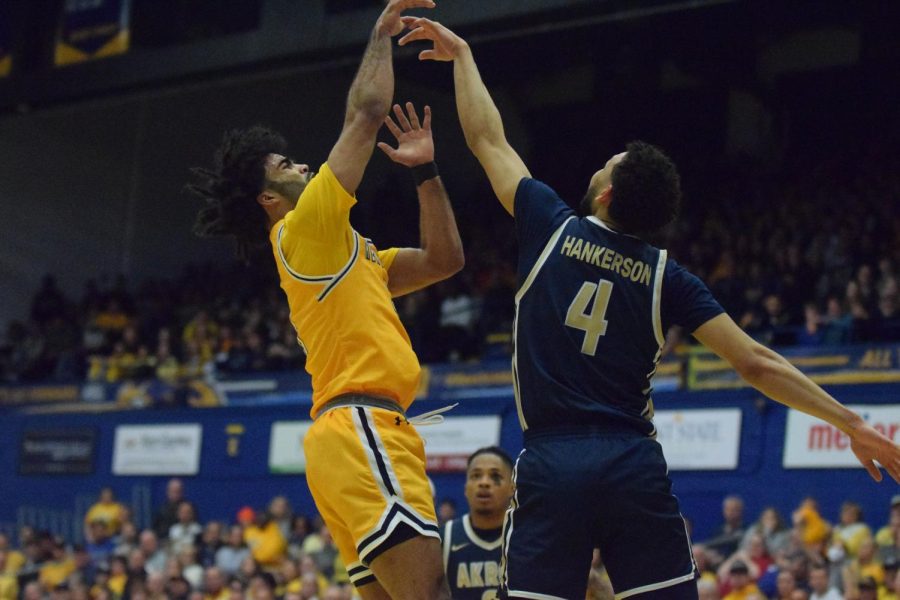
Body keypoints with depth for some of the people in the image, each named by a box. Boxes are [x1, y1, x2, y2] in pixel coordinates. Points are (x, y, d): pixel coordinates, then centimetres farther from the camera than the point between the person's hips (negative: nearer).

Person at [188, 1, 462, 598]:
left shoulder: (347, 253, 27)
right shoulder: (304, 229, 1)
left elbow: (442, 259, 29)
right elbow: (367, 110, 0)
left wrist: (425, 170, 23)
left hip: (368, 437, 10)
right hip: (362, 431, -10)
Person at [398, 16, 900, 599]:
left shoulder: (554, 228, 4)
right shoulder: (668, 276, 6)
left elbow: (488, 139, 17)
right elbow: (756, 362, 1)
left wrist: (461, 53, 31)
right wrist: (852, 424, 5)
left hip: (553, 465, -1)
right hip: (635, 465, 1)